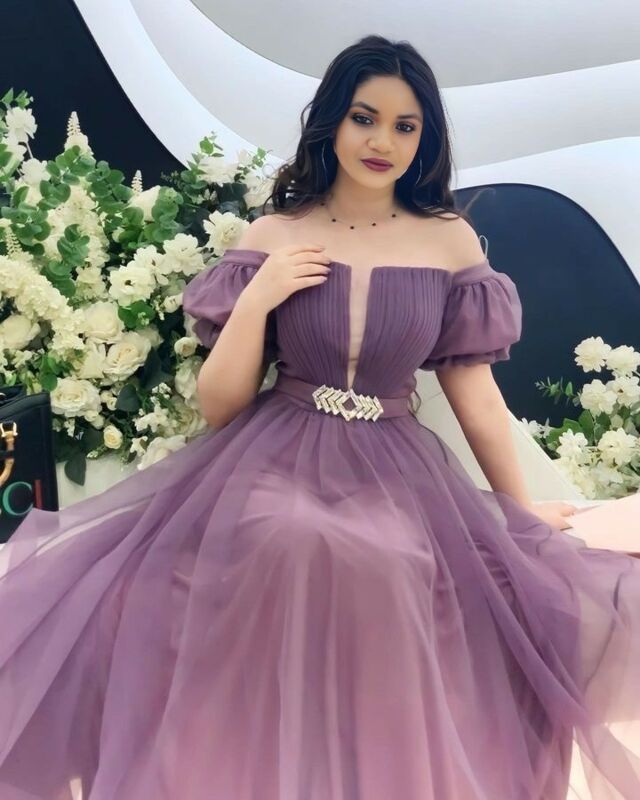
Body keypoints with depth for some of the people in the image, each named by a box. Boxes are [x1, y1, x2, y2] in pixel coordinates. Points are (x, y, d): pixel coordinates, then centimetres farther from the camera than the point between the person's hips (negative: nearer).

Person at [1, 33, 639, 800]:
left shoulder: (451, 240, 3)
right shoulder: (272, 235, 3)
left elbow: (476, 393, 10)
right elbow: (219, 405, 1)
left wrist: (525, 515, 16)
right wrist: (256, 299, -13)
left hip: (399, 479, 0)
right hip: (271, 470, 0)